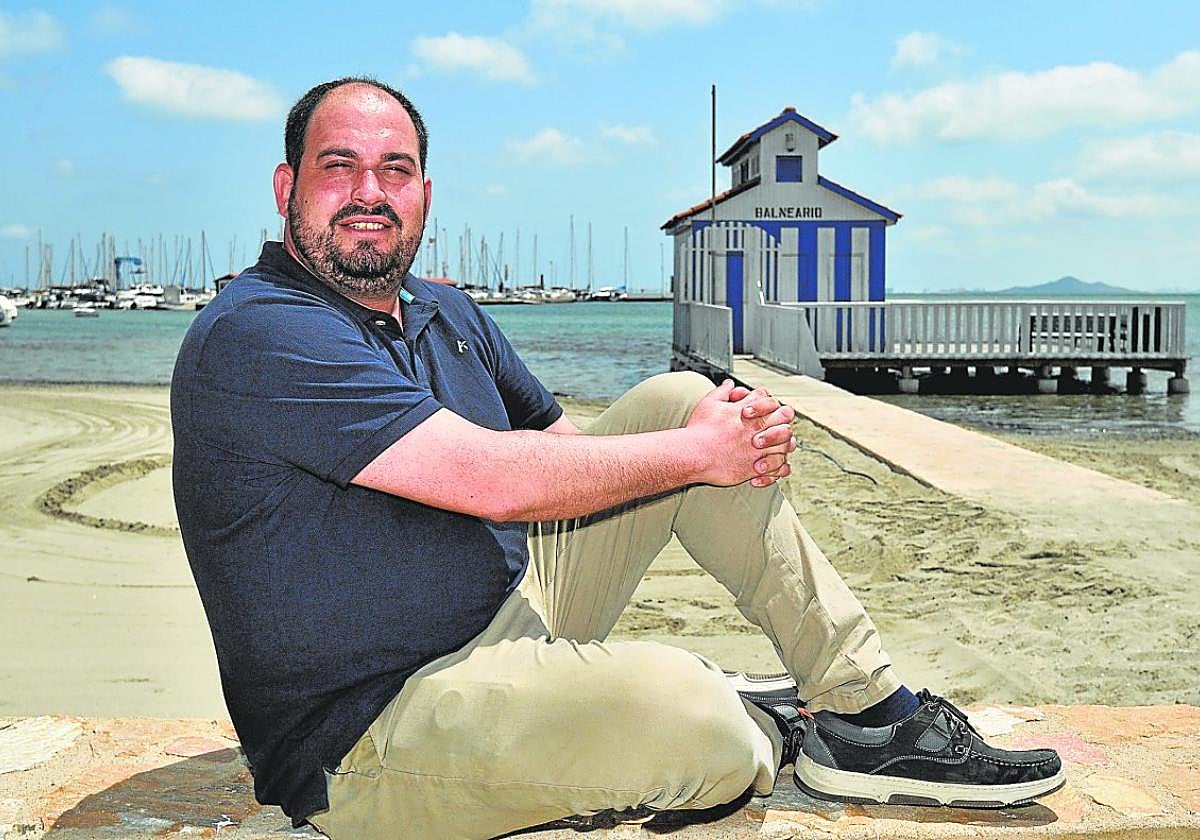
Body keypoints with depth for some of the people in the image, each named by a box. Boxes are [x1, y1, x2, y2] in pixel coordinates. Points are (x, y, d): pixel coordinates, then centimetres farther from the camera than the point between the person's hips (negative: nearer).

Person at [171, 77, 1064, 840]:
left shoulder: (447, 316, 13)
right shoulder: (257, 337, -18)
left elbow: (567, 445, 15)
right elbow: (495, 480, -25)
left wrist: (732, 427, -4)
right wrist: (697, 453, -14)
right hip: (371, 741, -9)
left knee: (678, 399, 2)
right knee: (675, 703, -35)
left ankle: (874, 708, 3)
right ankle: (782, 734, 5)